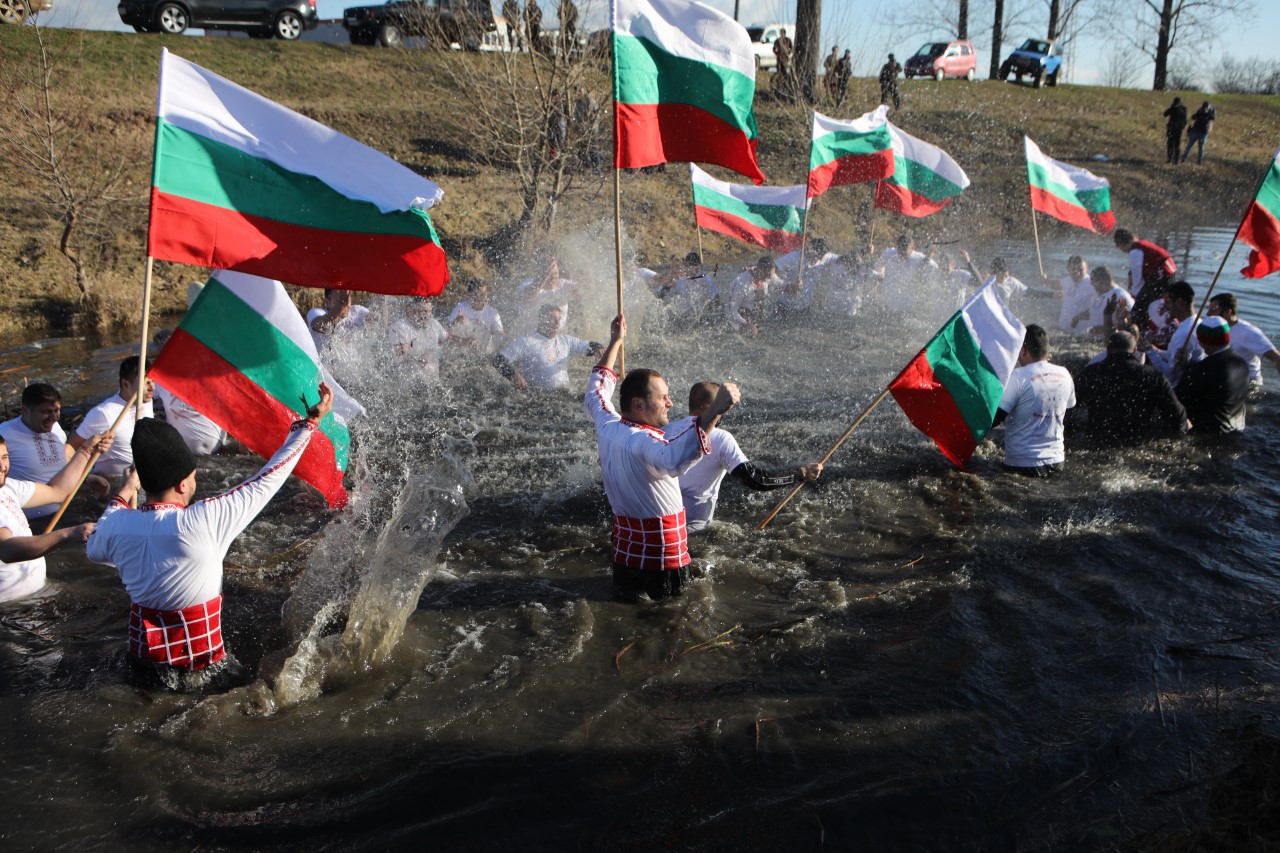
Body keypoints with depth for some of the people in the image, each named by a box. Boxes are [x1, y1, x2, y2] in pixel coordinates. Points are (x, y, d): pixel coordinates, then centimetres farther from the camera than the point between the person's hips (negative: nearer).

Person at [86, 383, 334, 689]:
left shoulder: (116, 524, -9)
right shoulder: (204, 520, -23)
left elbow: (94, 551, 16)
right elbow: (267, 480, -14)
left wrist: (121, 497, 24)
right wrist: (311, 421, -7)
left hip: (143, 651, 4)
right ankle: (191, 678, 4)